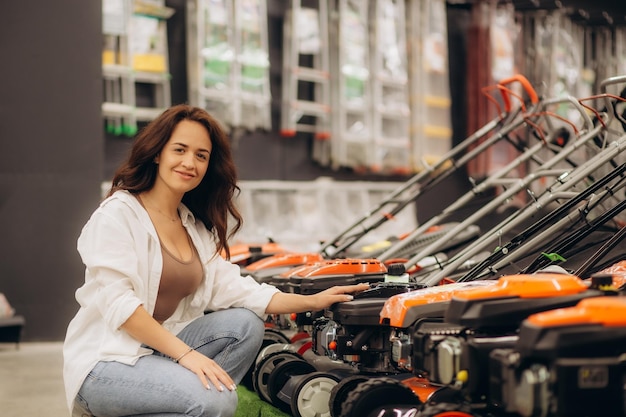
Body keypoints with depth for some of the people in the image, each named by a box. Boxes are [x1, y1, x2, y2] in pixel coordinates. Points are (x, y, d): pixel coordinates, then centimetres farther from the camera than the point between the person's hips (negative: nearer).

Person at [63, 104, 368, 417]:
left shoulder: (195, 226, 13)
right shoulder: (118, 213, -11)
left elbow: (231, 289, 3)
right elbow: (117, 303, -21)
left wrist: (313, 302, -4)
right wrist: (185, 353, -26)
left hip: (158, 349, 8)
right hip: (104, 362, -8)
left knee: (245, 325, -9)